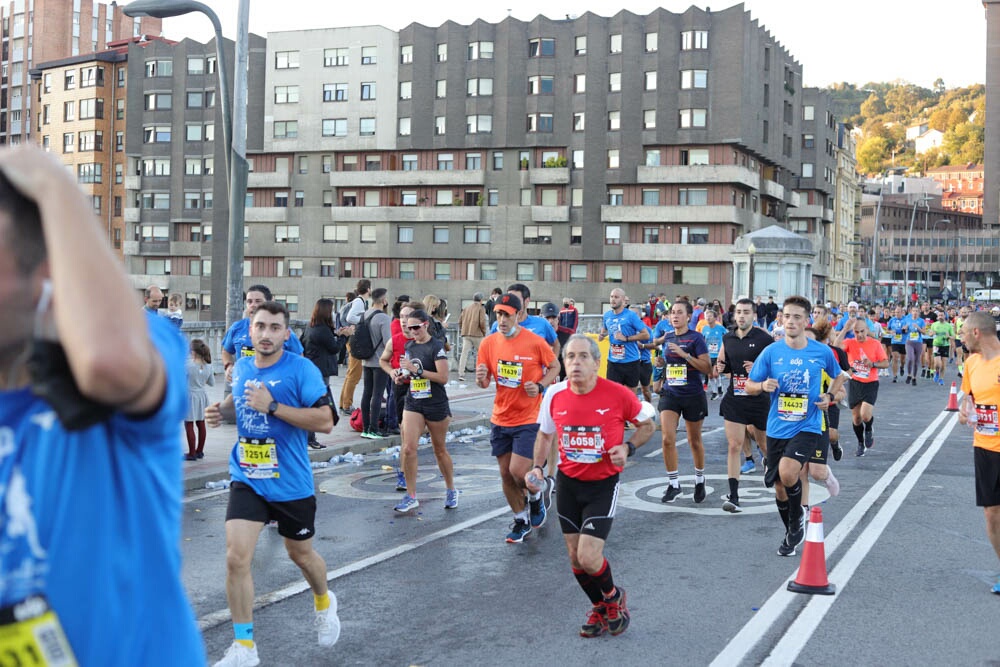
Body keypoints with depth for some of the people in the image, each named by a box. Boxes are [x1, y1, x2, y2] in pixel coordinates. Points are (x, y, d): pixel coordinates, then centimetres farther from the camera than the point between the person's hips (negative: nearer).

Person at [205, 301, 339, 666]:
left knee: (301, 555, 17)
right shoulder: (241, 367, 3)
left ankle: (324, 603, 51)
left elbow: (325, 421, -21)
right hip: (247, 480, 3)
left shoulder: (302, 369, -14)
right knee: (236, 558, -10)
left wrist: (272, 406, -25)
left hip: (291, 483, -3)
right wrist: (222, 409, 2)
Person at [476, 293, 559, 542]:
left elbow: (554, 367, 3)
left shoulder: (535, 342, -12)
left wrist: (540, 386, -15)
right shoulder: (489, 343, -1)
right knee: (506, 474, 9)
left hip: (528, 419, -4)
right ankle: (521, 520, 29)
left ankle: (537, 495, 22)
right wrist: (481, 379, -18)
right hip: (500, 419, 4)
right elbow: (483, 383, 6)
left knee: (518, 472, -12)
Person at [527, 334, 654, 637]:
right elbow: (546, 434, 11)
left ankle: (613, 597, 21)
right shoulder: (555, 394, -7)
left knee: (589, 558, -13)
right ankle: (600, 609, 36)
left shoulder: (617, 394, -17)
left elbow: (647, 425, 0)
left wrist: (627, 448, -17)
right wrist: (537, 468, -2)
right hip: (567, 483, 4)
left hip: (603, 485, -4)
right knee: (575, 558, 10)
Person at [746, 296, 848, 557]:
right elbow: (749, 386, 2)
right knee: (779, 487, 10)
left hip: (807, 426, -2)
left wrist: (829, 396, -1)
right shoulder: (771, 352, -3)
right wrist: (763, 385, -20)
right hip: (777, 428, 2)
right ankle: (791, 534, 34)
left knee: (787, 473, -25)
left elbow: (839, 376, 17)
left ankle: (797, 522, 2)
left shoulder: (822, 352, -3)